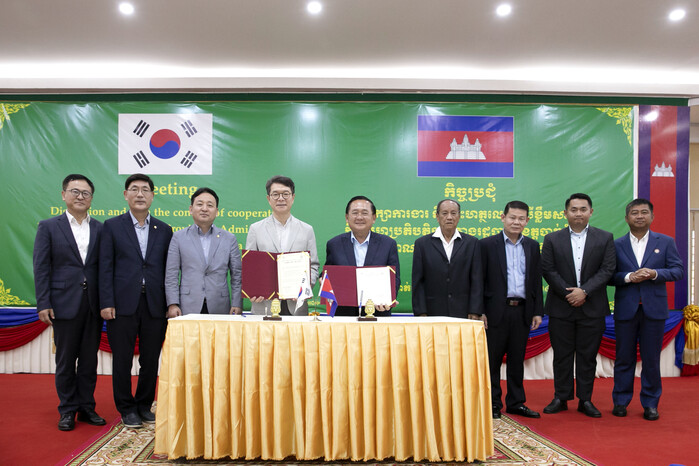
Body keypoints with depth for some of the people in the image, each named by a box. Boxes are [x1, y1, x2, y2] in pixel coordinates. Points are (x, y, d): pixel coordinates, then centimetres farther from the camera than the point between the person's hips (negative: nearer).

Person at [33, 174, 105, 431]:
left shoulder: (100, 229, 8)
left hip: (93, 304, 2)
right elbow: (41, 268, -2)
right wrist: (43, 304, -9)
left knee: (89, 359, 10)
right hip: (64, 304, -2)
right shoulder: (48, 227, 3)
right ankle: (67, 410, 21)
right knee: (65, 360, 7)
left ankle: (87, 407, 22)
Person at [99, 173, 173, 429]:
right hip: (123, 304, -2)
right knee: (122, 359, 6)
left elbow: (168, 270, 8)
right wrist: (106, 303, -8)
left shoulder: (164, 230, 9)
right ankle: (127, 408, 22)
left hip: (155, 305, 2)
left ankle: (144, 405, 26)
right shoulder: (112, 226, 4)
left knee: (151, 360, 9)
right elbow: (106, 267, -1)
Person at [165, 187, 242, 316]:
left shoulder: (229, 239, 10)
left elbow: (237, 275, 8)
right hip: (188, 309, -1)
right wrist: (172, 304, -4)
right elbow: (171, 275, 5)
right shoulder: (179, 237, 9)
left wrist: (237, 305, -1)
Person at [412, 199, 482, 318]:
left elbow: (477, 280, 5)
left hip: (463, 314, 1)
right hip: (433, 313, 0)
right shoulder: (422, 243, 5)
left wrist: (475, 312, -2)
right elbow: (418, 282, 2)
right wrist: (421, 312, -4)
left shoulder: (471, 243, 8)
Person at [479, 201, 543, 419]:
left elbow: (537, 280, 12)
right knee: (492, 359, 5)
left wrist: (538, 311, 7)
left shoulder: (533, 246, 10)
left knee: (517, 359, 12)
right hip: (496, 311, -3)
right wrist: (479, 311, -9)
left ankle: (516, 402, 24)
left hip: (522, 311, 4)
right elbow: (479, 280, -4)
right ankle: (493, 403, 17)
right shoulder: (487, 244, -2)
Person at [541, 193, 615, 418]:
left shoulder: (605, 238, 4)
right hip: (561, 308, 0)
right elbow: (548, 270, -2)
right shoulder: (552, 239, 4)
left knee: (588, 356, 7)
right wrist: (568, 293, -11)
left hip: (592, 308, 0)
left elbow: (607, 269, -3)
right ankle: (561, 398, 18)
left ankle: (585, 400, 18)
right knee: (562, 355, 7)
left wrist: (584, 291, -14)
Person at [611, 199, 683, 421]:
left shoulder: (665, 242, 6)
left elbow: (678, 270, 0)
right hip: (625, 309, 0)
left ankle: (650, 404, 19)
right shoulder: (616, 245, 5)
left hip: (654, 308, 0)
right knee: (624, 358, 7)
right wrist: (628, 277, -17)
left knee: (651, 359, 6)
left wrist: (655, 274, -16)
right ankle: (621, 402, 17)